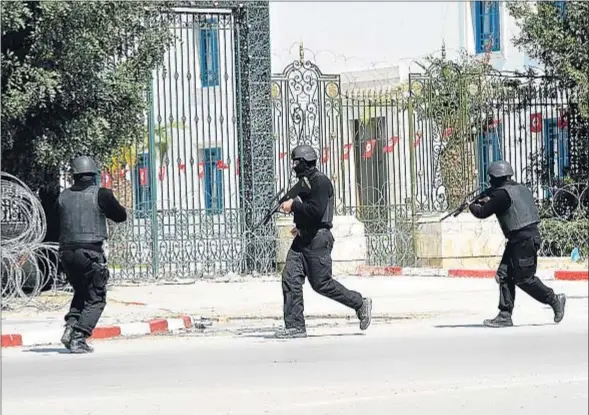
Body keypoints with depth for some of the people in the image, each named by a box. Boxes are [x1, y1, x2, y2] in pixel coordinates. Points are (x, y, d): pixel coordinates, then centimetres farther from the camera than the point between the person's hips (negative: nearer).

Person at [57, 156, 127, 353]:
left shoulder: (63, 197, 8)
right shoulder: (101, 194, -5)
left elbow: (56, 225, 13)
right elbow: (121, 216, 6)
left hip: (67, 253, 5)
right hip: (90, 253, -5)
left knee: (81, 292, 23)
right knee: (95, 299, 4)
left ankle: (70, 327, 3)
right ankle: (79, 338, -9)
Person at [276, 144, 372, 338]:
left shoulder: (320, 181, -13)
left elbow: (316, 210, -24)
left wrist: (293, 205, -17)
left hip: (317, 239, -9)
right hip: (302, 239, 9)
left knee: (321, 283, -5)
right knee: (290, 278, -2)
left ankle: (360, 303, 12)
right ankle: (295, 326, -3)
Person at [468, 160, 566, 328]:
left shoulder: (502, 193, -15)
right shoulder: (519, 188, 13)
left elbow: (482, 213, -10)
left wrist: (472, 205, 11)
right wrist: (489, 201, 28)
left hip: (525, 239, -10)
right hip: (517, 240, 10)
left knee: (524, 279, -3)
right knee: (504, 275, 5)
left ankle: (554, 300, 11)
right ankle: (505, 315, 3)